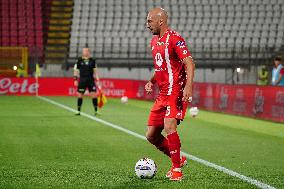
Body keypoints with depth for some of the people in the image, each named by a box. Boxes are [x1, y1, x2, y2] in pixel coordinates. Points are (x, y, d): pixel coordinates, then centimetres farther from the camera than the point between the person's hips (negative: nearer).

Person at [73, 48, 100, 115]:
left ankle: (96, 111, 2)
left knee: (94, 94, -6)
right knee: (80, 95, 1)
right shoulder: (79, 60, 1)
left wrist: (97, 79, 7)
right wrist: (75, 79, -1)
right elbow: (76, 70, 5)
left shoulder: (92, 60, 5)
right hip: (82, 80, -1)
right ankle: (78, 111, 13)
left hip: (91, 80, 1)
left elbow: (95, 71, 12)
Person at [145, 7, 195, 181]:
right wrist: (152, 82, 13)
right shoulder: (154, 41, 18)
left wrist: (188, 86, -29)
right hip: (163, 94, 9)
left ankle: (177, 169, -11)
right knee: (151, 135, 6)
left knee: (169, 126, -24)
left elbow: (189, 63, -17)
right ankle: (178, 160, 23)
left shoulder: (174, 38, -10)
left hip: (176, 92, -9)